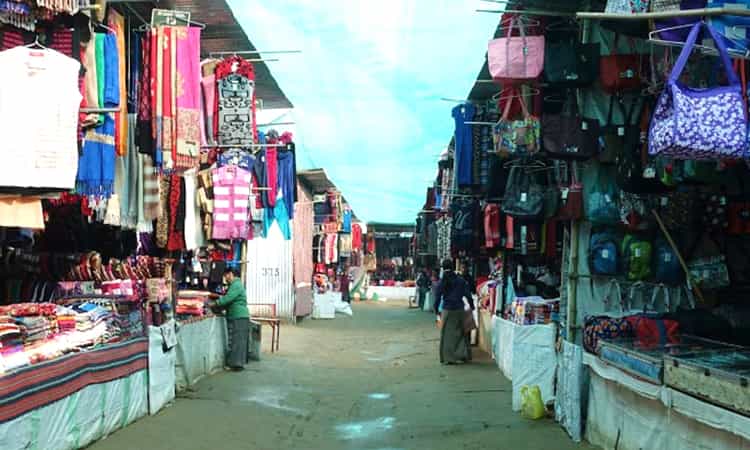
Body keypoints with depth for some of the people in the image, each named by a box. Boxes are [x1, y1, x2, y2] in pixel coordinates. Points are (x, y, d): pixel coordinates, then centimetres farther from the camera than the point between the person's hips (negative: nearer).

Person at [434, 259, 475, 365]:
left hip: (447, 310, -1)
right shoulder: (461, 280, 0)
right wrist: (472, 307, 10)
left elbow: (437, 298, -1)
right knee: (461, 333, 14)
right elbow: (468, 295, 0)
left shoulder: (441, 282, -3)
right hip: (460, 309, 1)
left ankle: (448, 357, 5)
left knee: (447, 334, 6)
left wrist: (437, 311, 9)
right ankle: (463, 355, 15)